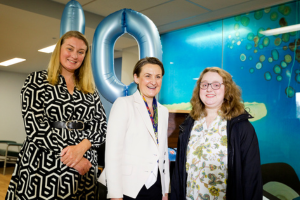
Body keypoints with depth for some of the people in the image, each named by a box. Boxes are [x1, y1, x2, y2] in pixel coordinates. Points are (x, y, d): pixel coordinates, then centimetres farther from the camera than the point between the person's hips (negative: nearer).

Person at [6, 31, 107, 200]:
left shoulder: (90, 90, 11)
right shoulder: (37, 81, 2)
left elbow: (101, 124, 4)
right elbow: (33, 123, -9)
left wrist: (82, 147, -15)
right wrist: (66, 152, -15)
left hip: (83, 168, 3)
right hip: (43, 167, -3)